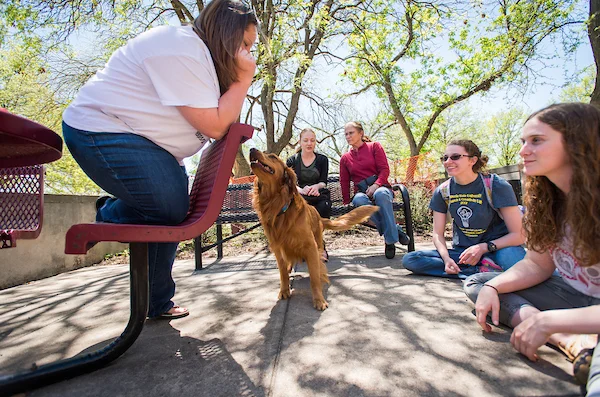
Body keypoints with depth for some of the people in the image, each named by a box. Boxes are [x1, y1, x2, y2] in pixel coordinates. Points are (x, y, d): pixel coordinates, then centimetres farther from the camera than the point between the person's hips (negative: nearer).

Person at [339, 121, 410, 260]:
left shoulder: (375, 146, 10)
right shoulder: (345, 158, 17)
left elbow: (385, 169, -1)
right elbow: (344, 183, 18)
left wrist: (376, 185, -18)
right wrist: (346, 203, 12)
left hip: (380, 187, -1)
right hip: (361, 192, 2)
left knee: (380, 195, -40)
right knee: (359, 200, -37)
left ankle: (391, 239, -29)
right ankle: (396, 230, -26)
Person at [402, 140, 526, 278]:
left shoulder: (496, 186, -11)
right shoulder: (442, 191, -1)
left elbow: (518, 234, -11)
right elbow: (438, 234, 1)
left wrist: (483, 247, -25)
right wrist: (446, 258, -18)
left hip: (498, 247, -4)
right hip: (462, 251, 5)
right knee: (409, 260, -18)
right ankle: (480, 271, -19)